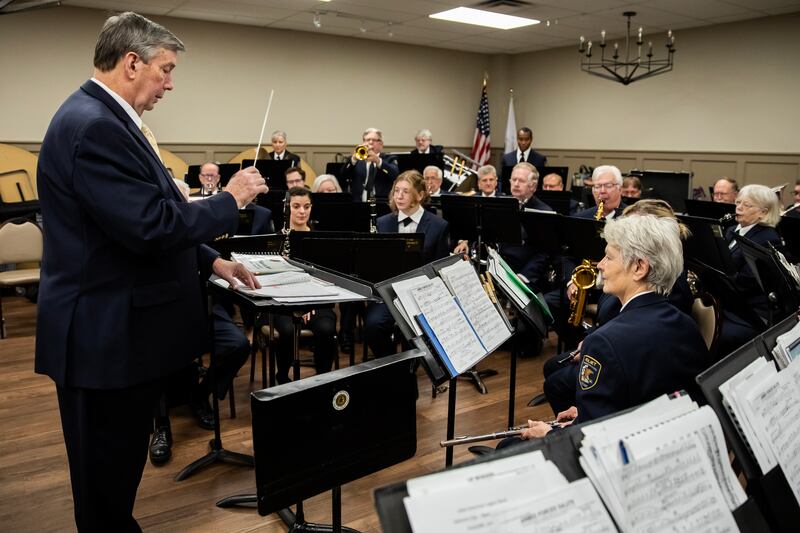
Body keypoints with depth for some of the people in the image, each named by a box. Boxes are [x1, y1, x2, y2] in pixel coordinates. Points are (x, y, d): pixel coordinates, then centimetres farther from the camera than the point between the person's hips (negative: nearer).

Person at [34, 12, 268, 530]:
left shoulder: (105, 118, 13)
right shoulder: (94, 125, -21)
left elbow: (148, 220, 18)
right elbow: (152, 227, -28)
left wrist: (210, 261, 11)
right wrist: (231, 200, -14)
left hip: (118, 329, 10)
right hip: (107, 336, -10)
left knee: (116, 474, 24)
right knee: (106, 481, 8)